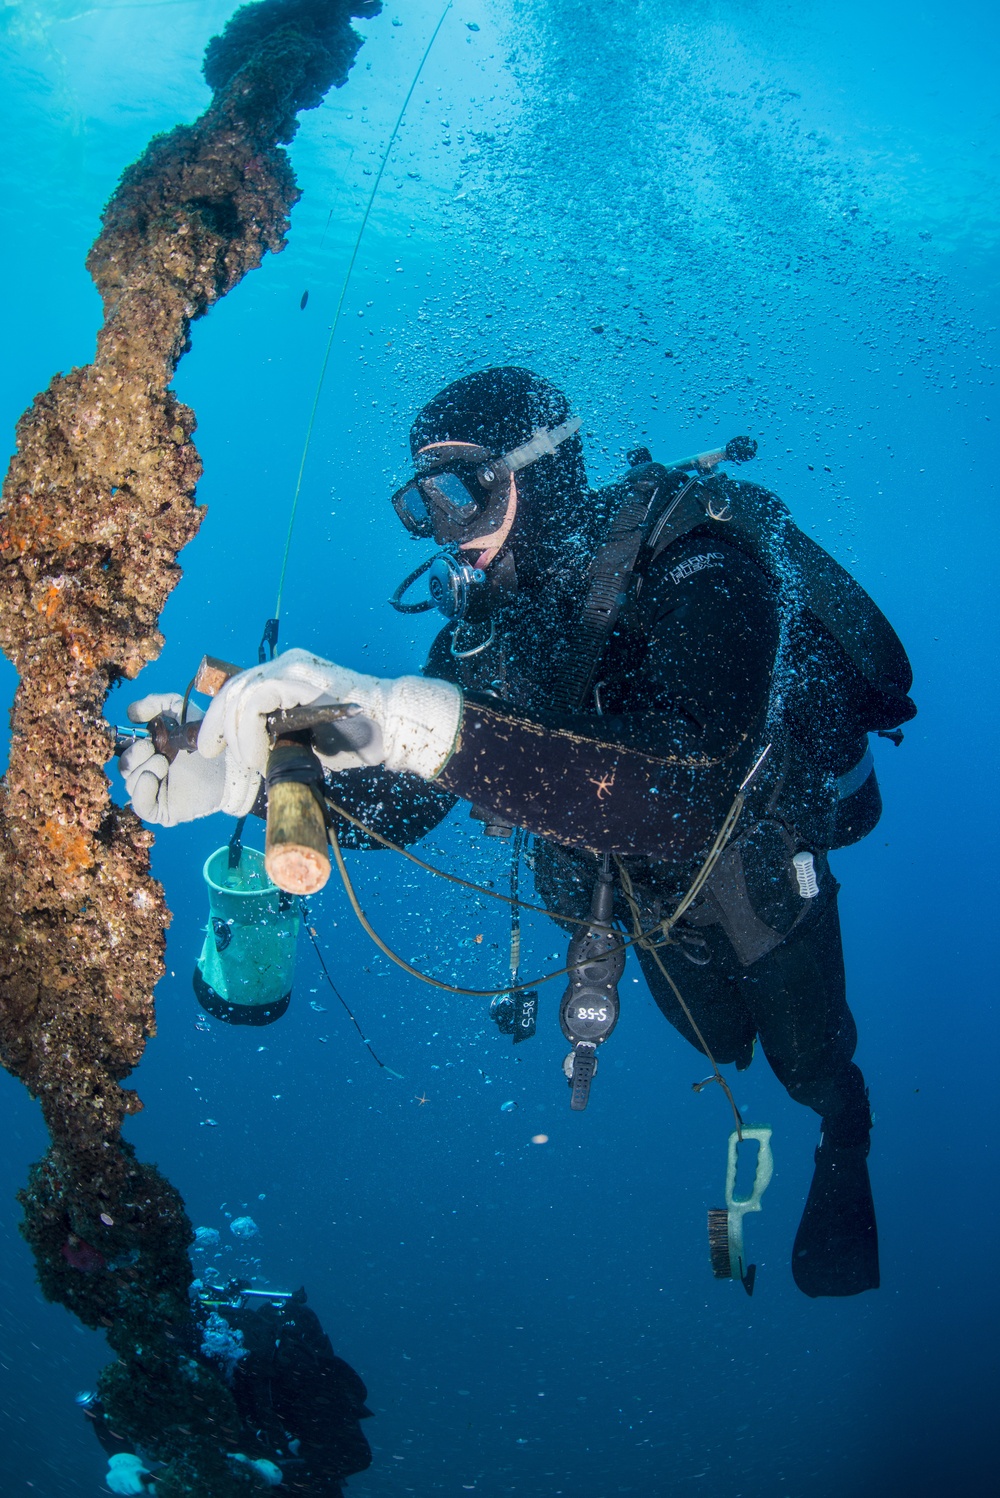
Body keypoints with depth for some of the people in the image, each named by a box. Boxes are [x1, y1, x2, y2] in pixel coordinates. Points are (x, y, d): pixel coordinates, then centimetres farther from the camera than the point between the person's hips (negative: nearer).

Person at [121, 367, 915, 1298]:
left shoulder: (698, 575, -39)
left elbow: (694, 789, -57)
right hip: (653, 882, 5)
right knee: (717, 1041, 27)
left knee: (808, 1062, 19)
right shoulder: (489, 618, -17)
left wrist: (409, 718, -65)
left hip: (762, 860, -4)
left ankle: (846, 1151, 54)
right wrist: (233, 778, -33)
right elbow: (394, 801, -14)